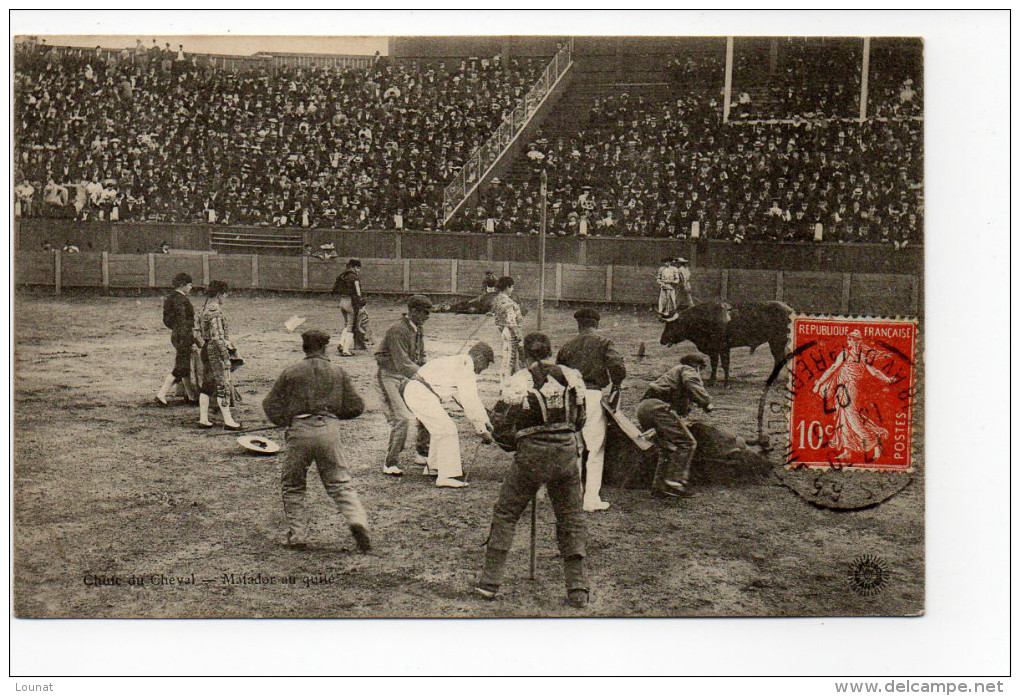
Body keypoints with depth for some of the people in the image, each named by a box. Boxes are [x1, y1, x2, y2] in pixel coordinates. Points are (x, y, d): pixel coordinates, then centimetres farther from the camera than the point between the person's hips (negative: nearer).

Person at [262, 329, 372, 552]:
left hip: (299, 430, -1)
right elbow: (356, 407, 10)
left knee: (292, 485, 14)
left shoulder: (290, 373, 7)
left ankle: (297, 535, 10)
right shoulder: (338, 373, 10)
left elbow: (270, 406, 8)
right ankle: (356, 518, -17)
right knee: (340, 483, 7)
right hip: (330, 429, 1)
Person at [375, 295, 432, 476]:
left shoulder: (418, 329, 7)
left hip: (407, 376, 8)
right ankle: (391, 464, -7)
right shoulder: (398, 330, -22)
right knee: (401, 418, -18)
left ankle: (422, 453, 18)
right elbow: (402, 363, -28)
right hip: (390, 376, -8)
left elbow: (421, 357, 17)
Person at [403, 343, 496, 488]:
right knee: (447, 430, -10)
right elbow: (471, 403, -14)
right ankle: (447, 476, -12)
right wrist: (482, 430, -7)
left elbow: (472, 398, 26)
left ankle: (433, 467, 33)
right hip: (421, 393, -11)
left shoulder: (459, 362, 20)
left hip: (413, 390, 11)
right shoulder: (465, 369, -12)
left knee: (440, 427, 22)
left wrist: (485, 421, 26)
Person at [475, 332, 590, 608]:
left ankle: (489, 582, 10)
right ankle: (577, 589, 8)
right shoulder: (573, 376, 5)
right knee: (571, 518, 11)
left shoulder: (520, 380, -3)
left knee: (505, 513, 10)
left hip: (533, 453, -2)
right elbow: (580, 418, 13)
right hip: (567, 451, 2)